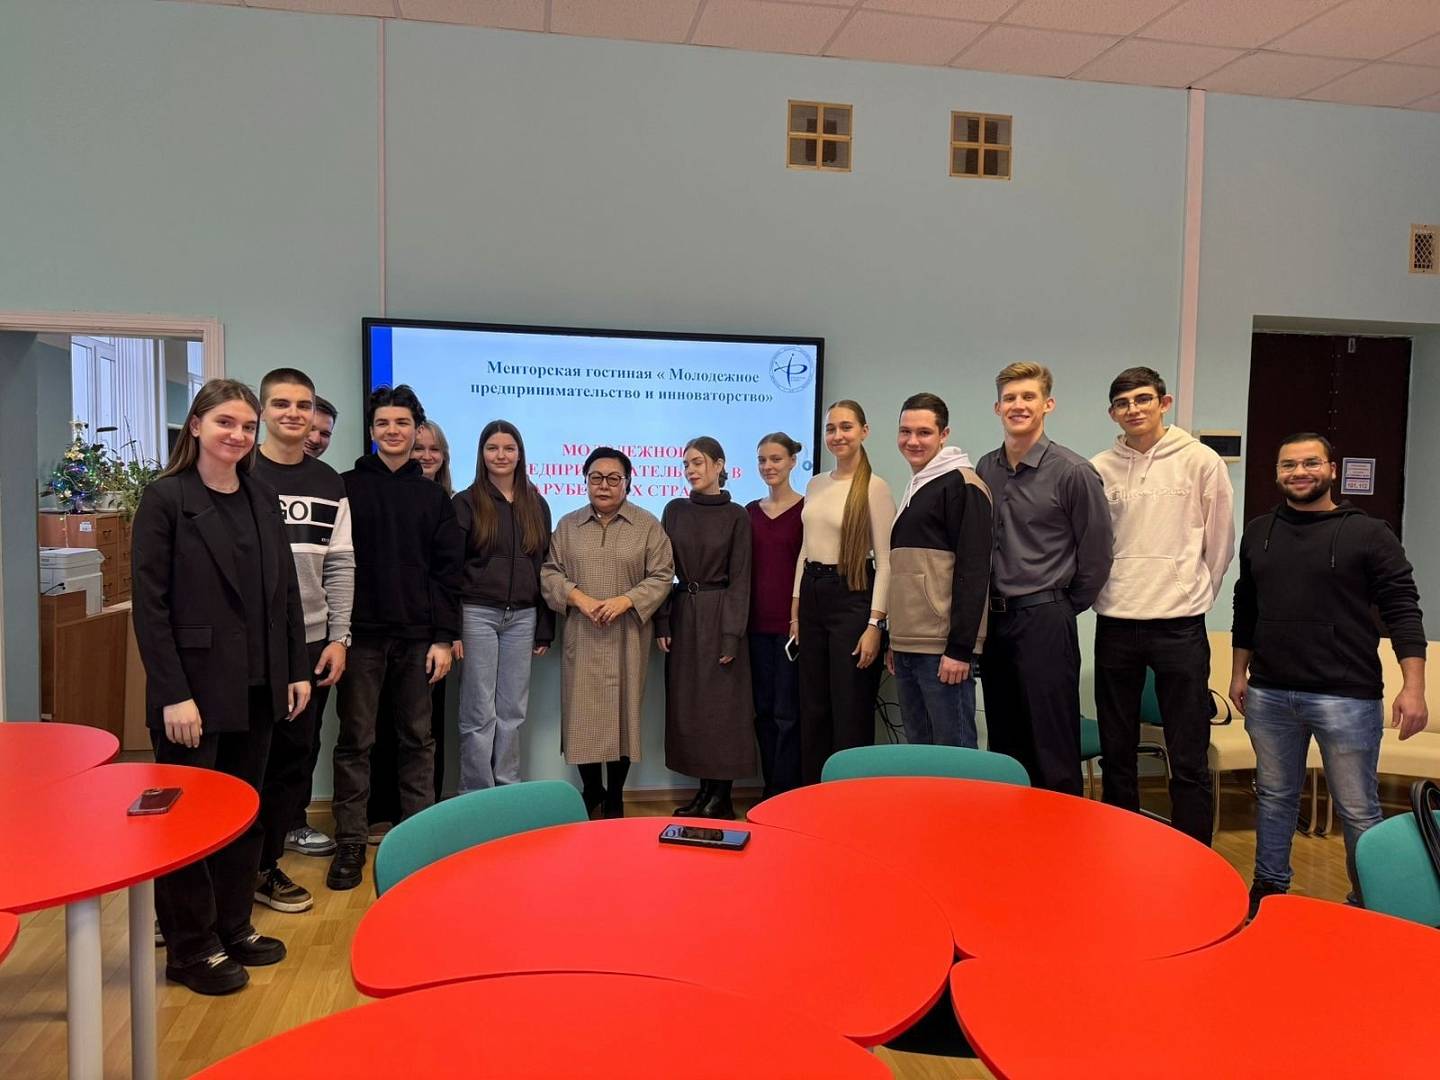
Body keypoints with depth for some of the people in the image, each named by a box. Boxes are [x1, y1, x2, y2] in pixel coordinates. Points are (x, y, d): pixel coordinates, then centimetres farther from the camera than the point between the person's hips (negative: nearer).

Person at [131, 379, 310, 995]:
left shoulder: (262, 499, 8)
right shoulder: (165, 498, -8)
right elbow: (150, 604, -12)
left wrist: (297, 669, 6)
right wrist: (173, 694, -17)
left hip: (256, 687, 6)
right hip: (195, 688, -6)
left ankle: (234, 926, 30)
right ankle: (190, 948, 22)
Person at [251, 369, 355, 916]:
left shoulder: (330, 485, 8)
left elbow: (341, 567, 8)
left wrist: (339, 638, 2)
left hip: (312, 640, 4)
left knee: (298, 751, 10)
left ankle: (267, 859, 24)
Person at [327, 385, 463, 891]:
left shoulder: (434, 496, 8)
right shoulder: (347, 487, 3)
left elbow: (447, 570, 5)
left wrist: (444, 637, -2)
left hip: (417, 637, 2)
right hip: (361, 635, -1)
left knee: (417, 740, 9)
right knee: (355, 740, 5)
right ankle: (350, 844, 15)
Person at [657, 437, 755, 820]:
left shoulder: (736, 516, -2)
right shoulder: (674, 510, 8)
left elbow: (740, 578, -5)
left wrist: (732, 634, -12)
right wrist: (662, 622, -2)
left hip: (719, 614, -4)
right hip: (683, 615, 4)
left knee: (722, 703, -1)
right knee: (687, 705, 6)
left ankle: (722, 795, 9)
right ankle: (704, 789, 18)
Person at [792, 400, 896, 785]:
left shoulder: (875, 488, -9)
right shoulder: (816, 485, 11)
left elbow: (885, 561, -12)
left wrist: (875, 624, -17)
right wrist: (796, 608, 12)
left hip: (852, 596, -7)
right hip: (812, 594, 7)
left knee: (851, 710, 1)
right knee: (813, 708, 13)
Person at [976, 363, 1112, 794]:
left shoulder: (1073, 471, -9)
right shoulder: (985, 469, 8)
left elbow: (1096, 555, -4)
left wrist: (1061, 608, 2)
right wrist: (991, 606, 9)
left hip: (1044, 621, -6)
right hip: (994, 618, 6)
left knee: (1053, 747, 2)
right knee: (1003, 742, 15)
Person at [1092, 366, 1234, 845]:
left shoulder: (1200, 460, -2)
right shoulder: (1098, 469, 3)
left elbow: (1220, 540, 4)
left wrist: (1194, 592, 7)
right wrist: (1108, 592, 7)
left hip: (1179, 626, -2)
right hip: (1115, 626, 3)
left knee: (1189, 759, 3)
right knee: (1116, 752, 13)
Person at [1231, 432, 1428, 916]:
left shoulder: (1369, 533, -3)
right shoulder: (1258, 532, 9)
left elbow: (1403, 611, -6)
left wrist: (1413, 686, -13)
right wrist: (1240, 672, 15)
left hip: (1346, 697, -4)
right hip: (1269, 695, 4)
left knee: (1358, 810, 5)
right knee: (1275, 797, 16)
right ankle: (1269, 886, 30)